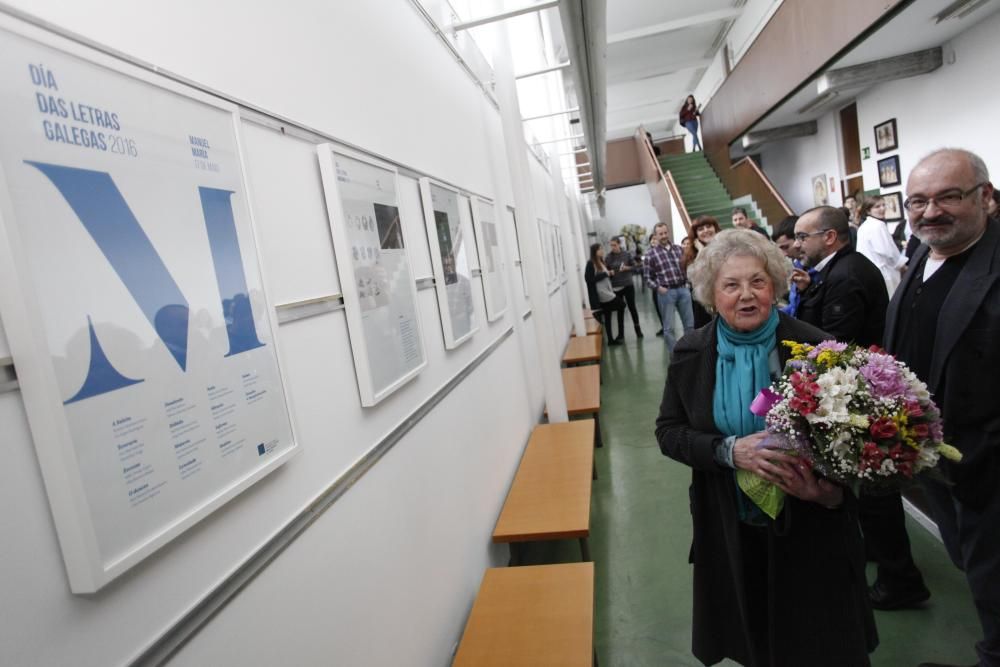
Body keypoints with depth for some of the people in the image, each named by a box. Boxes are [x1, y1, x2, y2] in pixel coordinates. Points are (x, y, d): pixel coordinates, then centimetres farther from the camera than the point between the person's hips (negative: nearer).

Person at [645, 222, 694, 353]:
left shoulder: (678, 249, 10)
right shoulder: (651, 254, -2)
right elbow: (648, 277, 0)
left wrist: (687, 281, 1)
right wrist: (658, 288, -14)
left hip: (683, 289, 4)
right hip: (666, 292, -4)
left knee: (689, 324, 9)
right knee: (669, 327, 1)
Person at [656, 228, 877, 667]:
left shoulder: (813, 347, -13)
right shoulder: (691, 355, -7)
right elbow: (668, 432, -5)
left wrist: (834, 490, -22)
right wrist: (729, 450, -22)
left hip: (810, 526, -1)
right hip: (731, 530, 2)